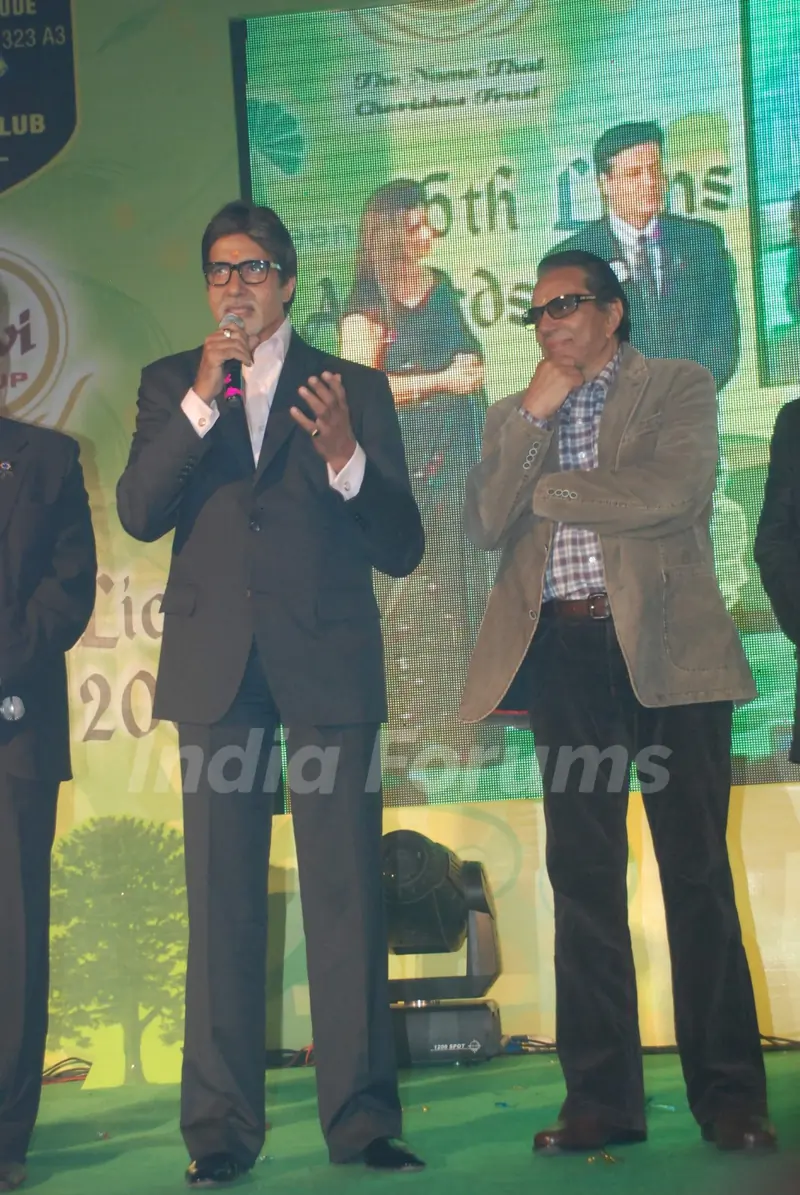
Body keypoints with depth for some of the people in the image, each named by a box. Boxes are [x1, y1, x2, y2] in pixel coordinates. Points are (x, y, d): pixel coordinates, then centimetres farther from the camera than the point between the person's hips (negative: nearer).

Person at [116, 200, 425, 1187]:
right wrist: (201, 402, -11)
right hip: (216, 662, 1)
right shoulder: (170, 385, 15)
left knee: (347, 891, -4)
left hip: (327, 661, -1)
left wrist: (346, 458, -13)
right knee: (221, 897, 0)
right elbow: (139, 514, -1)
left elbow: (401, 549, 5)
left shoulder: (352, 388, 11)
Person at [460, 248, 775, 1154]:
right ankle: (603, 1097, 8)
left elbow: (675, 492, -12)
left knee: (696, 870, -2)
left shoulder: (678, 388, 7)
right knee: (582, 874, 2)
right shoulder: (514, 416, 19)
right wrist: (534, 417, -4)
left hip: (664, 648, -3)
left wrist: (545, 490, -1)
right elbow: (485, 526, 4)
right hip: (565, 656, 4)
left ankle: (728, 1092, 4)